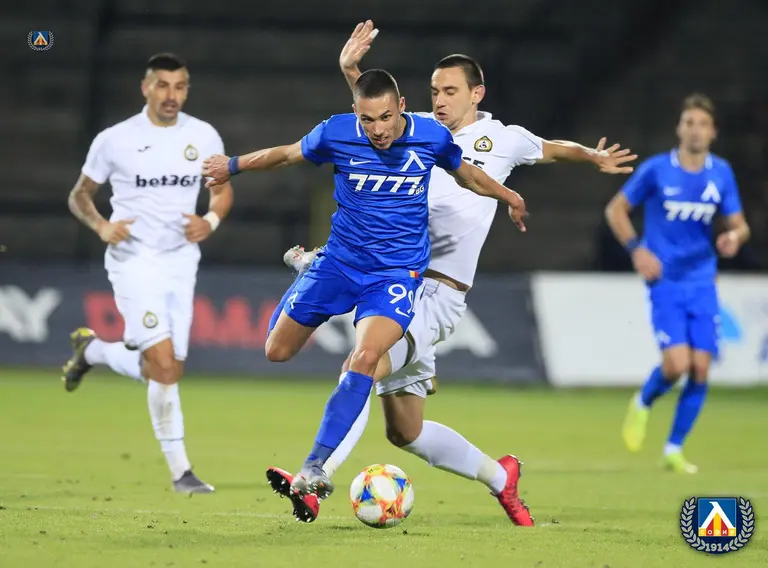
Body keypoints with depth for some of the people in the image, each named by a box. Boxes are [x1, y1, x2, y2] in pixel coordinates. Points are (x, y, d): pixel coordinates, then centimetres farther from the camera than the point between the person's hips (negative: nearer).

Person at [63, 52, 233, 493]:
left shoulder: (204, 137, 3)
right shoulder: (114, 140, -4)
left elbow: (223, 191, 15)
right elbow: (80, 195, 7)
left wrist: (211, 221, -6)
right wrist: (101, 226, -13)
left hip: (181, 262, 4)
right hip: (134, 261, -4)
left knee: (168, 370, 8)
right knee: (164, 363, -17)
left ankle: (92, 350, 36)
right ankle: (180, 470, -7)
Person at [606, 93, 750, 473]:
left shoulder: (721, 173, 4)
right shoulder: (656, 170, -5)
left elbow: (739, 225, 9)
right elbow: (615, 209, 4)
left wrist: (734, 236, -15)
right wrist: (636, 249, -10)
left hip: (703, 283, 3)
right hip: (666, 282, -3)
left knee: (700, 369, -3)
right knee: (676, 363, -18)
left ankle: (674, 450, 11)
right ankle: (643, 403, 16)